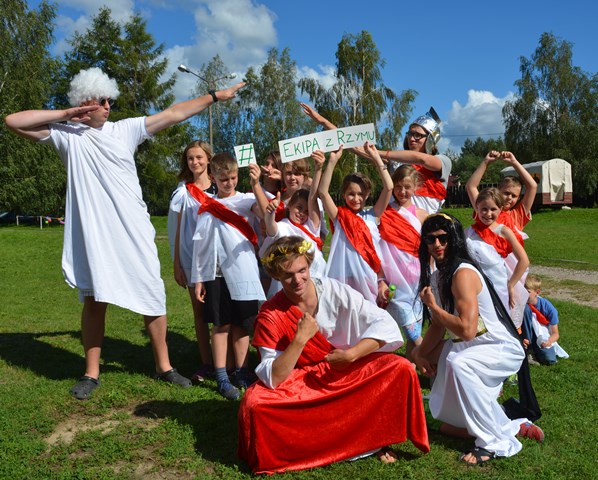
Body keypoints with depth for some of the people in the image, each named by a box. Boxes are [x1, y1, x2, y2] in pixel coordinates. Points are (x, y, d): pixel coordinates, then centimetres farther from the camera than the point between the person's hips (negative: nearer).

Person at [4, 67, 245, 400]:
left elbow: (174, 114, 6)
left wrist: (215, 97, 6)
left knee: (153, 296, 5)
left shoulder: (125, 129, 6)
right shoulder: (67, 134, 4)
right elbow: (14, 122, -3)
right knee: (94, 300, 8)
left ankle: (164, 366, 19)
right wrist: (66, 113, -5)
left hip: (134, 231, 1)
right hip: (94, 233, -1)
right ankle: (92, 373, 22)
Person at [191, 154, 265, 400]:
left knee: (241, 324, 7)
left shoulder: (245, 200, 4)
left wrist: (256, 185, -34)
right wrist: (197, 279, 5)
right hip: (215, 272, 1)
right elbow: (199, 244, 8)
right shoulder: (206, 206, 8)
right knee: (221, 325, 4)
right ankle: (222, 379, 11)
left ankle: (241, 374, 19)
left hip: (242, 271, 0)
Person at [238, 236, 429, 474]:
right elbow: (274, 379, -18)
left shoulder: (334, 290, -12)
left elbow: (385, 323, -13)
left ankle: (378, 437, 2)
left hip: (350, 372, 2)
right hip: (302, 383, -1)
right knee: (254, 402, -27)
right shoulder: (270, 316, -14)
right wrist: (300, 339, -28)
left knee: (401, 369, -21)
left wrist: (351, 354, -22)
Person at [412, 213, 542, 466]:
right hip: (471, 347, 10)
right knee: (419, 352, 17)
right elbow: (438, 325, 9)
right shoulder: (436, 275, 2)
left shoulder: (463, 273, -25)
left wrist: (432, 305, -22)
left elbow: (467, 330, -33)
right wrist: (421, 354, -2)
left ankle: (494, 442, -17)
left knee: (458, 363, -36)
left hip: (504, 349, -10)